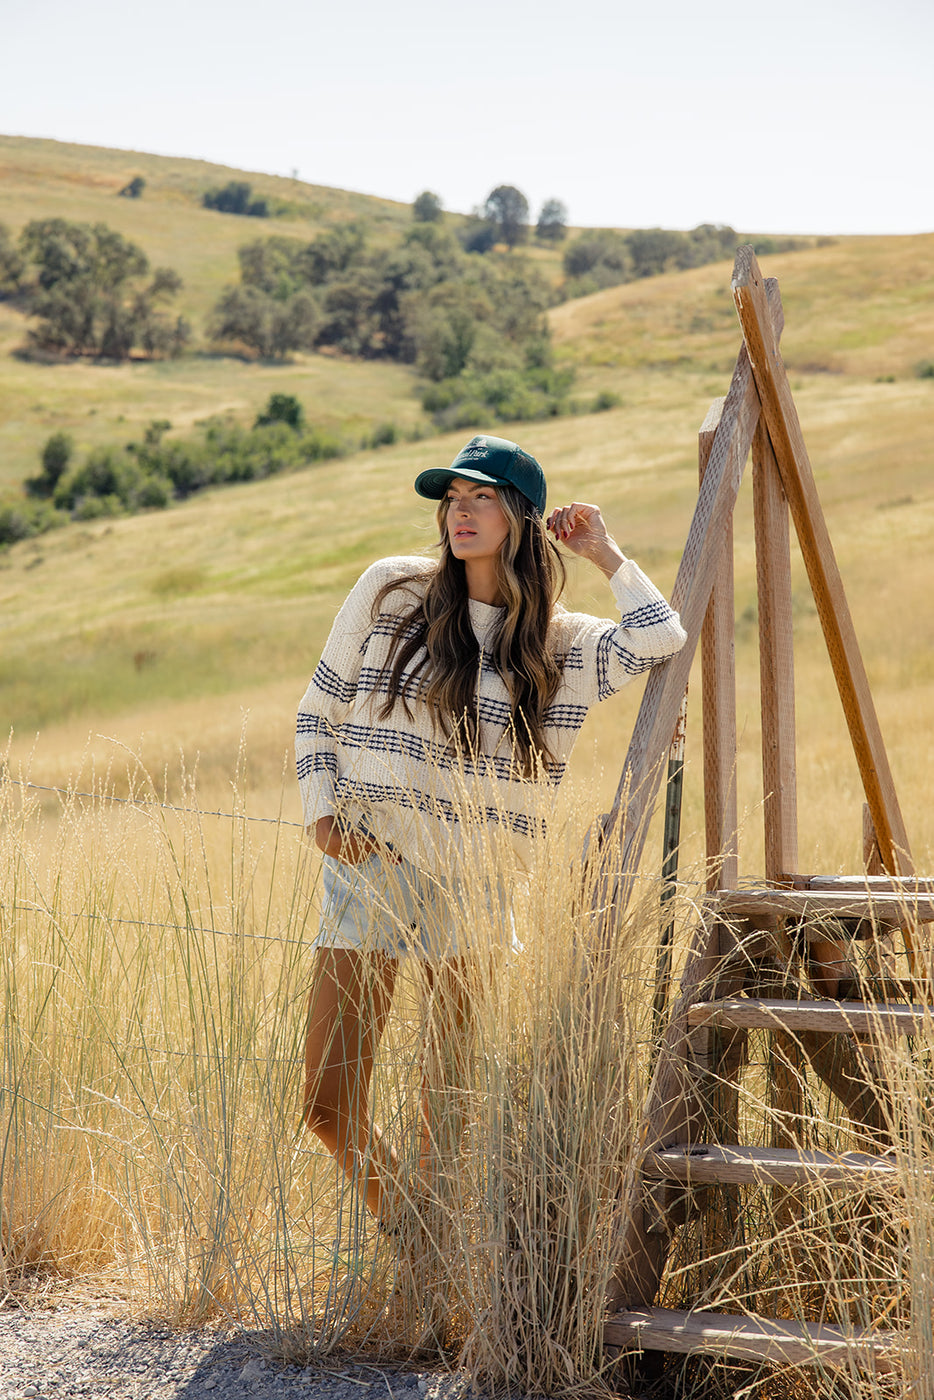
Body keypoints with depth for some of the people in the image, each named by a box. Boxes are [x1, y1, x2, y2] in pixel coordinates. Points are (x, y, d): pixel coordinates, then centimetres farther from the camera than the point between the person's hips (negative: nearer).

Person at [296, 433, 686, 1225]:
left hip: (479, 892, 0)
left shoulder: (565, 645, 2)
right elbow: (317, 715, 11)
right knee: (329, 1108, 0)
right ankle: (395, 1223, 26)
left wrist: (604, 553, -4)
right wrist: (322, 815, -4)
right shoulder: (391, 592, 3)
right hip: (368, 870, 1)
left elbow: (662, 642, -17)